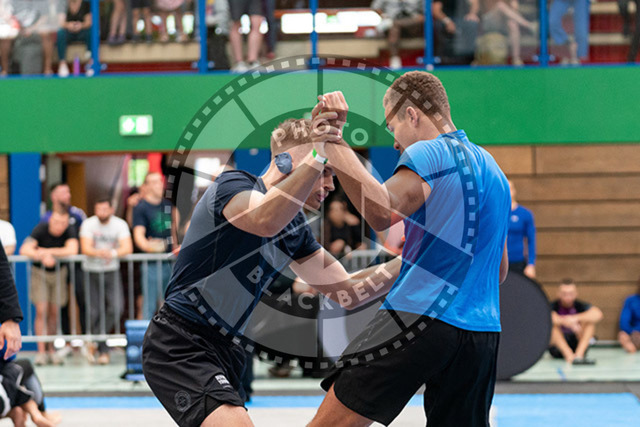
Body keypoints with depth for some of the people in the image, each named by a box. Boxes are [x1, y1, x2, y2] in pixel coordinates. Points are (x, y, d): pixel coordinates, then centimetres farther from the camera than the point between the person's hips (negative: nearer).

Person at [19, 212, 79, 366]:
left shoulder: (70, 231, -17)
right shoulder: (41, 229, -21)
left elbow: (72, 250, -33)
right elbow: (24, 250, -29)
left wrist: (47, 251, -31)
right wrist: (42, 256, -44)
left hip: (58, 271, 2)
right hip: (39, 271, -2)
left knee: (54, 313, 5)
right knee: (41, 311, -10)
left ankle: (51, 351, 14)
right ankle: (41, 352, -10)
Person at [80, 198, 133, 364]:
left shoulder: (120, 224, -4)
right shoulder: (88, 224, -7)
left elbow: (127, 248, -15)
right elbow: (85, 248, -18)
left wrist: (113, 253, -36)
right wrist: (99, 253, -40)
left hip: (111, 271, 1)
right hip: (91, 271, -1)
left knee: (116, 309, -15)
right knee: (94, 312, -5)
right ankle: (103, 351, 10)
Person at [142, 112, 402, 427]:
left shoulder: (295, 229, 12)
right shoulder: (234, 184, -11)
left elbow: (348, 292, 16)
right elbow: (265, 221, -36)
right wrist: (317, 156, -36)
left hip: (226, 351, 10)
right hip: (180, 347, -9)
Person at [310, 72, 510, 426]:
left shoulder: (429, 153, -4)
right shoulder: (491, 168, 23)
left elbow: (380, 213, -22)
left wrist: (333, 140, -17)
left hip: (421, 317, -8)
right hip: (483, 331, 8)